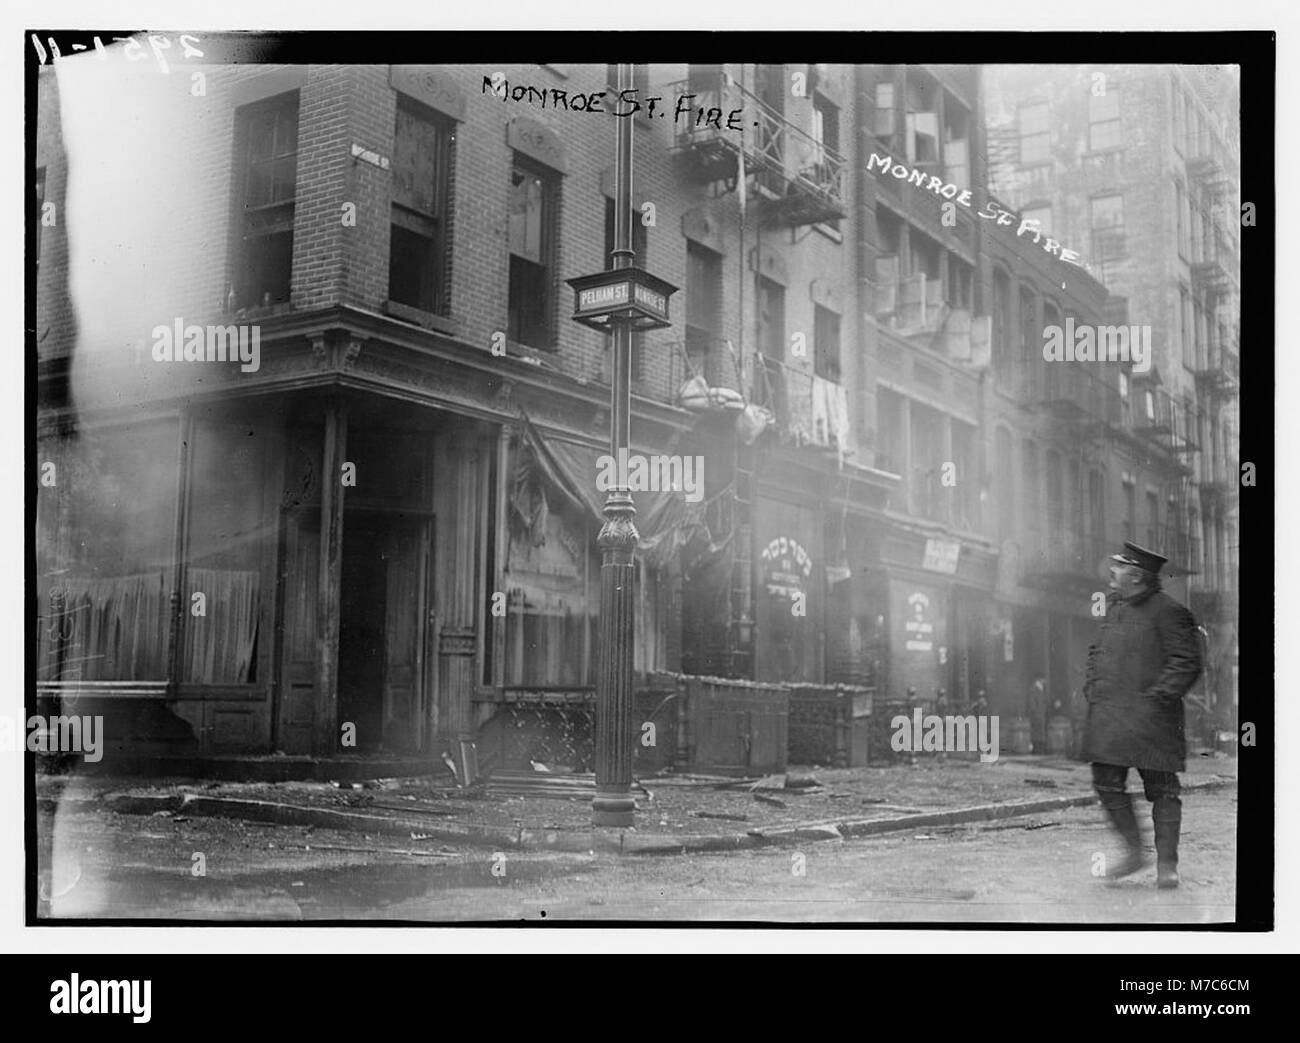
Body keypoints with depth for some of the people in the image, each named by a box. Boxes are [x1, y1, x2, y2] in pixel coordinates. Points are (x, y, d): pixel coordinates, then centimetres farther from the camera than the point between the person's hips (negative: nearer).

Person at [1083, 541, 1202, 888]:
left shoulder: (1168, 612, -10)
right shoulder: (1115, 605, 14)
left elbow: (1187, 663, -11)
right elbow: (1098, 649, 25)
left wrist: (1158, 697, -17)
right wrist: (1093, 686, 12)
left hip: (1151, 716, -7)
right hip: (1109, 715, 7)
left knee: (1162, 789, 2)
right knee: (1106, 783, 3)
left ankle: (1167, 864, 10)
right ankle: (1134, 851, 19)